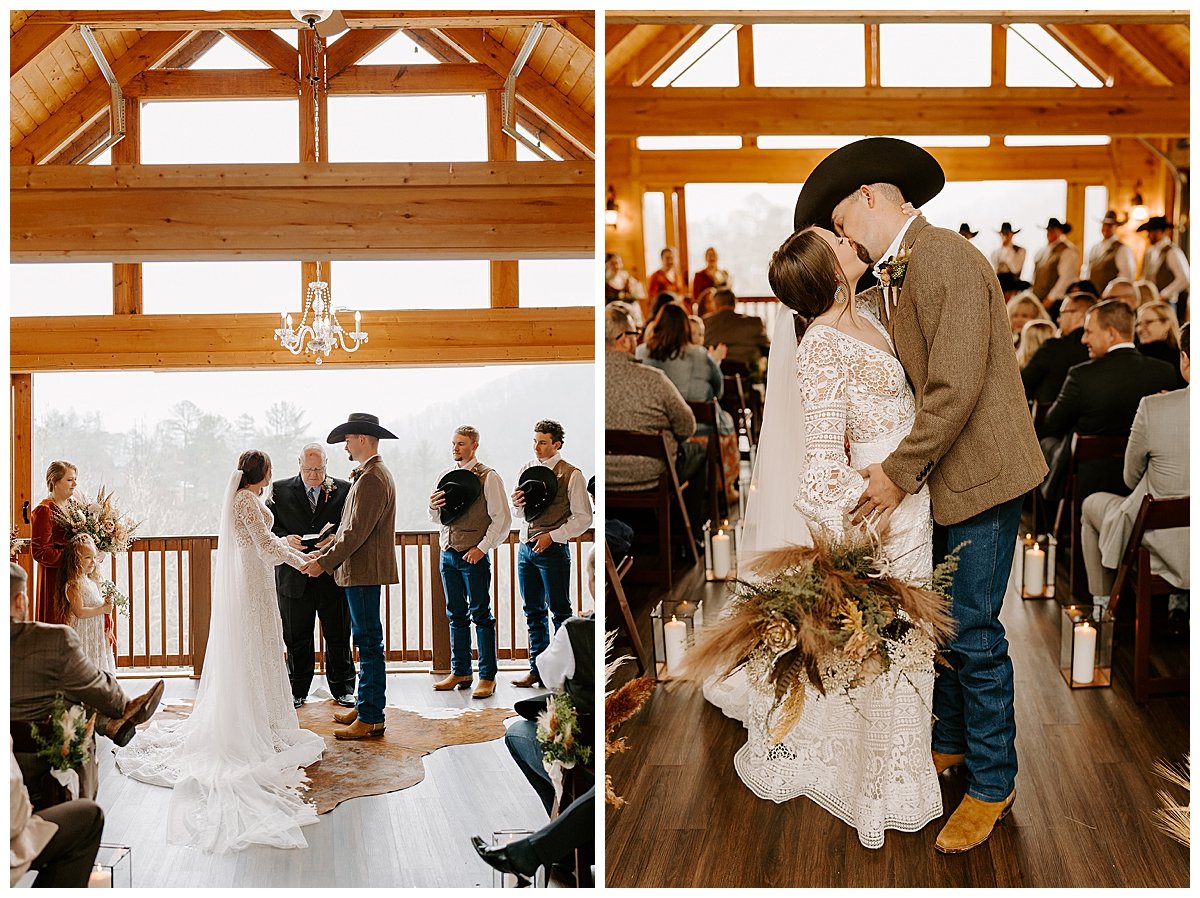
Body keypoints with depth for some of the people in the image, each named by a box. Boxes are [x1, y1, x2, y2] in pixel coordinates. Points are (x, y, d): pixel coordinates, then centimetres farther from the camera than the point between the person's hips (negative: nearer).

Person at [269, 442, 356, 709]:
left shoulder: (344, 490, 2)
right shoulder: (280, 490, 5)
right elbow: (268, 526, 4)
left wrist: (336, 538, -17)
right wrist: (286, 539, -15)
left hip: (333, 576, 0)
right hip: (294, 576, 0)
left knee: (338, 636, 8)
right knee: (297, 637, 9)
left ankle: (342, 688, 22)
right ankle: (298, 690, 22)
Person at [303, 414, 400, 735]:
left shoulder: (371, 478, -17)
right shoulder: (369, 475, 17)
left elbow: (357, 531, -20)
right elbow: (349, 526, 21)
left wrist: (324, 563, -15)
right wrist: (325, 553, 15)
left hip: (365, 571, -11)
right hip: (362, 569, 11)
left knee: (369, 643, -6)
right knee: (367, 641, 15)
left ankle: (371, 719, -2)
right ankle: (364, 707, 24)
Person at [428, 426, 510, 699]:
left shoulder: (488, 477, -7)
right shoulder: (445, 476, 12)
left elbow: (502, 519, -9)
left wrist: (482, 548, -15)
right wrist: (433, 507, -3)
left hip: (474, 554, -6)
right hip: (447, 553, 6)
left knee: (481, 615, -2)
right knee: (456, 615, 12)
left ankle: (488, 677, 3)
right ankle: (460, 672, 20)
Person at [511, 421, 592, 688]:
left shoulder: (571, 475, -7)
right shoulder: (526, 470, 10)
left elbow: (584, 518, -9)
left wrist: (553, 535, -15)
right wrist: (517, 503, -4)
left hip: (553, 549, -6)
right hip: (526, 547, 6)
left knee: (560, 612, 1)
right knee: (534, 612, 11)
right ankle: (537, 669, 19)